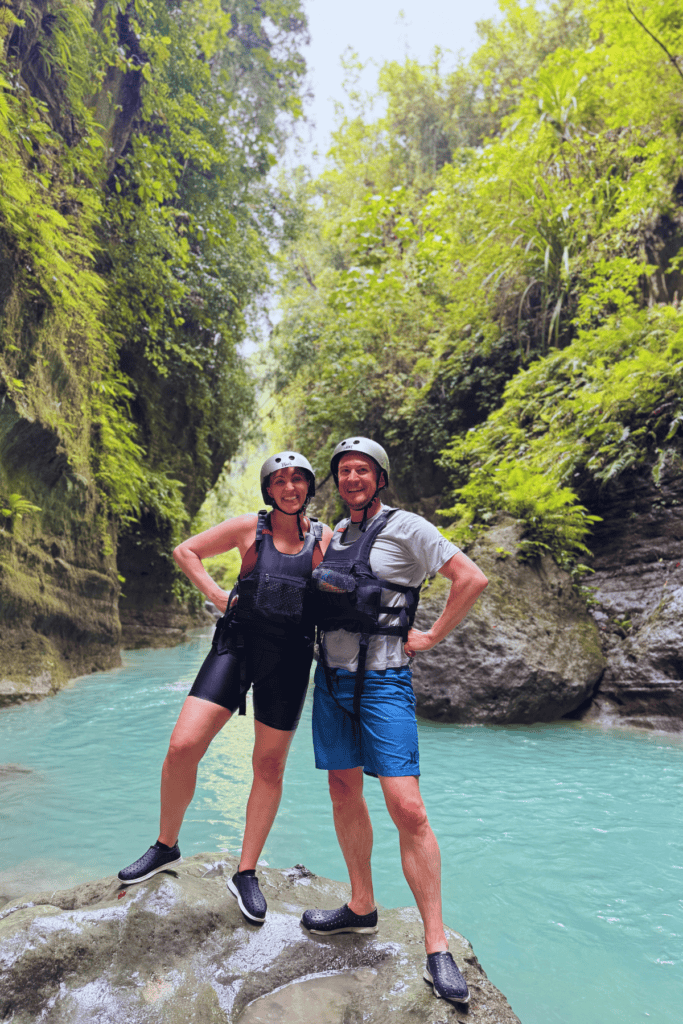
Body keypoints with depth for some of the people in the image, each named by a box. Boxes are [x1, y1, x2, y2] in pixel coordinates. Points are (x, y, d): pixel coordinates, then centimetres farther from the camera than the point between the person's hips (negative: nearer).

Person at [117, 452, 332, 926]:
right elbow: (186, 551, 9)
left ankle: (246, 874, 27)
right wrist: (217, 595, 1)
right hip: (238, 643, 0)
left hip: (290, 657, 1)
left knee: (270, 766, 9)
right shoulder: (249, 527, 2)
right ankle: (166, 846, 19)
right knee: (183, 747, -9)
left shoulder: (325, 538, 4)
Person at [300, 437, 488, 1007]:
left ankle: (437, 947, 6)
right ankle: (362, 908, 33)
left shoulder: (405, 528, -8)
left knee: (407, 808, -9)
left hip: (383, 681, -6)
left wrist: (432, 637, -11)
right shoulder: (335, 535, 12)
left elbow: (473, 578, -14)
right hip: (331, 679, 7)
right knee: (344, 793, 14)